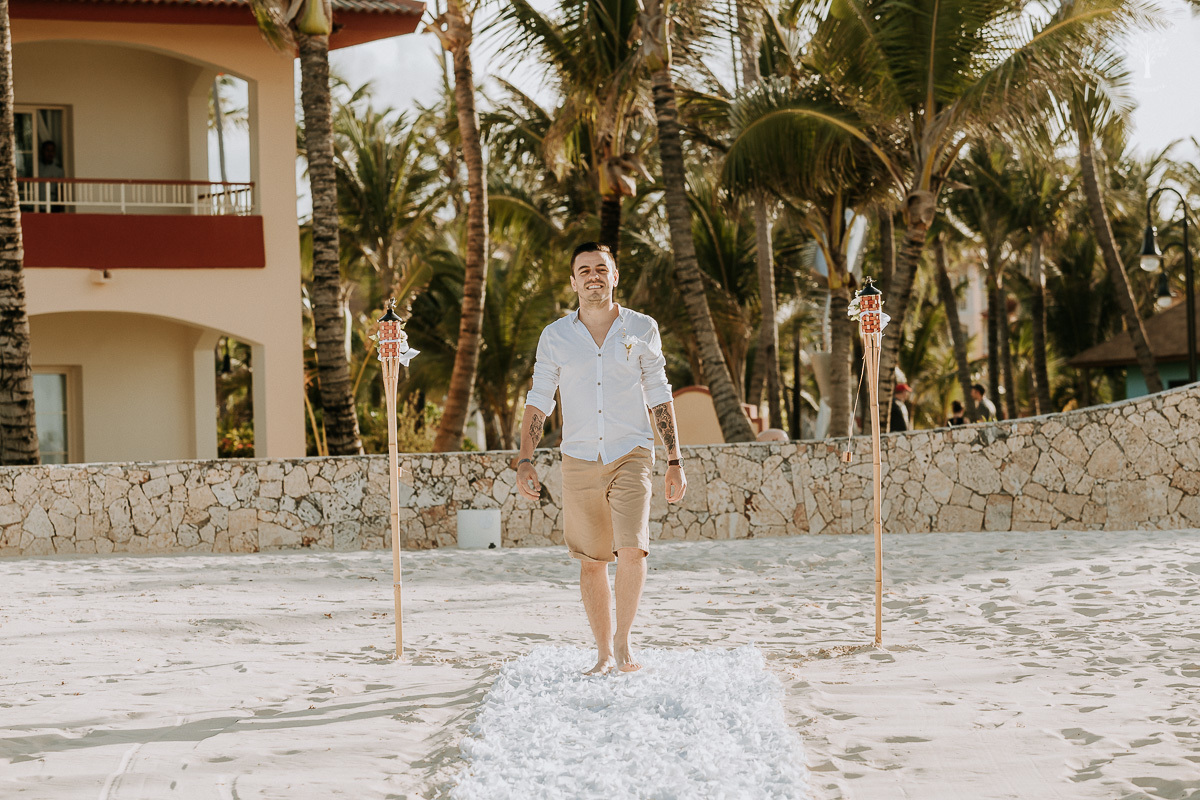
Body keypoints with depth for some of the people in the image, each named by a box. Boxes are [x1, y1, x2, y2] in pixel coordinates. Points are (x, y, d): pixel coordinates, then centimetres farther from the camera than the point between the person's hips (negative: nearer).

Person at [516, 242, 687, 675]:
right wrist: (524, 462, -4)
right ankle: (604, 654, 19)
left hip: (631, 456, -1)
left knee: (631, 550, -18)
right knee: (592, 562, 7)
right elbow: (538, 402, 6)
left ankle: (623, 642, -2)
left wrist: (675, 462, 4)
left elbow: (659, 398, 7)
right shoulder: (555, 337, 4)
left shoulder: (642, 329, 3)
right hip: (579, 459, 1)